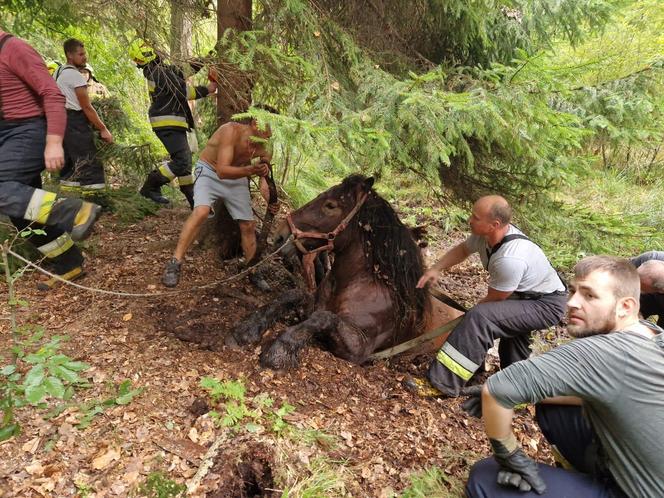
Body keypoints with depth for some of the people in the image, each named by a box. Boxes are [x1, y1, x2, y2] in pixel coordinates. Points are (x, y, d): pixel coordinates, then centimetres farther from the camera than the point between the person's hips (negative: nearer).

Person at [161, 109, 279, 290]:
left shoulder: (262, 148, -13)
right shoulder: (231, 131, -31)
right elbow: (222, 171, -39)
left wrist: (270, 201, -18)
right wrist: (249, 170, -55)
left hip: (236, 178, 6)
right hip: (209, 172, -5)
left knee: (249, 226, 3)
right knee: (201, 211, -31)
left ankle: (253, 273, 21)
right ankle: (175, 263, -22)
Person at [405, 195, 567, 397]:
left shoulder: (509, 258, -37)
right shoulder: (486, 234, -13)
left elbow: (494, 299, -22)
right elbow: (462, 249, 9)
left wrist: (471, 317, -4)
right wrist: (436, 268, -4)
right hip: (526, 296, 10)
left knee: (480, 318, -28)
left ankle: (443, 384, -25)